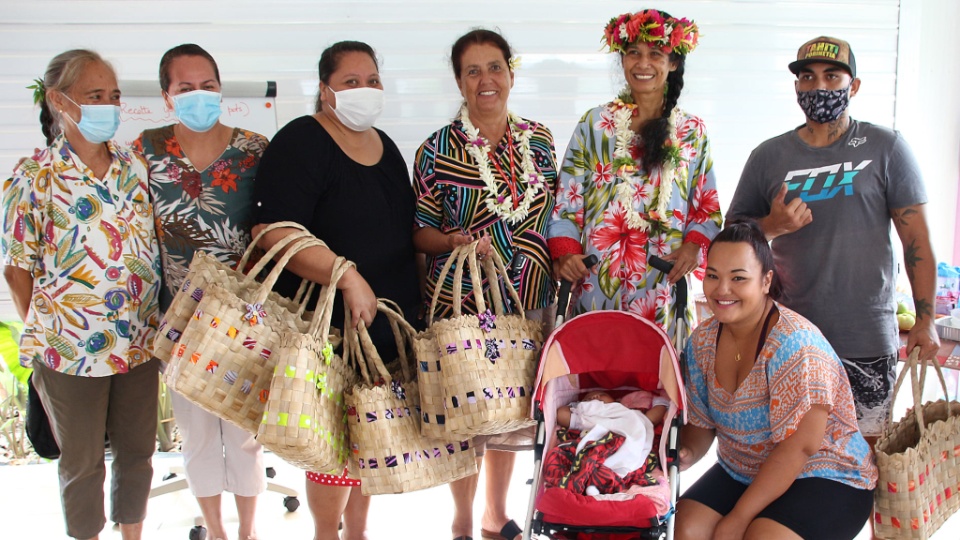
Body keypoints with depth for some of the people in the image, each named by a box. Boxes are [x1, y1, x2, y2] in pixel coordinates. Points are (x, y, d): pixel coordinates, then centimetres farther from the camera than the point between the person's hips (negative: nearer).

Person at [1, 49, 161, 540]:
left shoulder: (135, 167, 1)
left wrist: (152, 323, 7)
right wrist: (44, 338, -3)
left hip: (140, 344, 4)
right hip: (70, 352, -4)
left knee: (138, 451, 18)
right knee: (82, 463, 14)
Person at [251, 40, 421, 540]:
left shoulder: (386, 148, 15)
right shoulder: (300, 143, -10)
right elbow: (277, 232, -21)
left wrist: (412, 303, 19)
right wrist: (346, 276, -28)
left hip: (390, 326, 7)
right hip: (329, 327, -7)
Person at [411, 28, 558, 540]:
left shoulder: (539, 138, 5)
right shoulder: (439, 148, -6)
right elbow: (419, 230, -4)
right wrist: (455, 241, -22)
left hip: (530, 302, 4)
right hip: (461, 302, -4)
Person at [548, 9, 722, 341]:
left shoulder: (692, 132, 11)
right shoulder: (595, 124, 8)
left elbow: (708, 207, 11)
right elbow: (566, 199, 5)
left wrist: (693, 246, -8)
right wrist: (565, 251, -9)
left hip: (664, 286, 1)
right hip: (597, 284, 0)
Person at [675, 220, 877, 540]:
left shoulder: (794, 344, -23)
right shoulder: (703, 340, -2)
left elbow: (798, 448, -24)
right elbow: (702, 422, 5)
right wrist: (687, 453, -18)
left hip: (823, 480, -6)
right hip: (740, 474, 6)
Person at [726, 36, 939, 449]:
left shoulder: (885, 148, 2)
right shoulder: (769, 157, 7)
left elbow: (916, 240, 1)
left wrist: (926, 320, -3)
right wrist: (771, 226, -10)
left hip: (868, 339, -1)